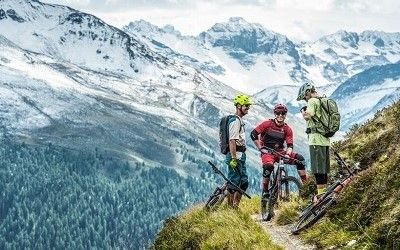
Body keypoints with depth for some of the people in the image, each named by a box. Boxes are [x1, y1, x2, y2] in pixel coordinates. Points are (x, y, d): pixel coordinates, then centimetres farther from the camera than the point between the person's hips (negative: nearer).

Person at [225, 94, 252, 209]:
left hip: (240, 156, 10)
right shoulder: (235, 121, -14)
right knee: (234, 184, -6)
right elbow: (232, 141, -21)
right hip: (235, 157, -10)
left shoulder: (240, 120, 18)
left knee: (244, 183, 11)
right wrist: (233, 159, -25)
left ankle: (235, 207, 18)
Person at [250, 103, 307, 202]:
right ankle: (265, 192, -18)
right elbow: (253, 134, -6)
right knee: (268, 166, -35)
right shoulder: (267, 124, -5)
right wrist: (260, 148, -11)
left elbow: (290, 145, -2)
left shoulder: (287, 129, 3)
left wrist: (287, 154, -23)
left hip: (280, 152, 4)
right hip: (267, 152, -4)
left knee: (299, 159, -15)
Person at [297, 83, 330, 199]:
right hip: (325, 138, 9)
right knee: (324, 168, 12)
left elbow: (308, 116, -20)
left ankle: (320, 193, -11)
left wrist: (303, 111, 0)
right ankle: (324, 192, 15)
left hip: (316, 138, -9)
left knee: (317, 168, -9)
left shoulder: (313, 101, -8)